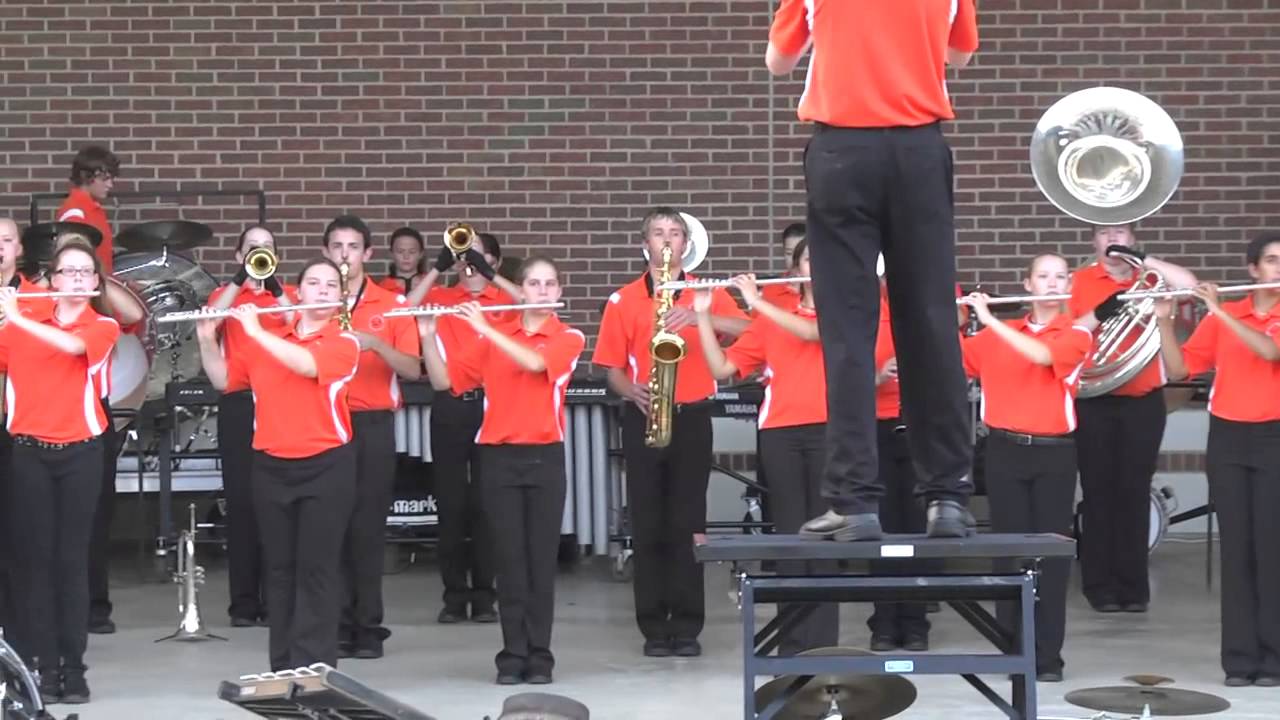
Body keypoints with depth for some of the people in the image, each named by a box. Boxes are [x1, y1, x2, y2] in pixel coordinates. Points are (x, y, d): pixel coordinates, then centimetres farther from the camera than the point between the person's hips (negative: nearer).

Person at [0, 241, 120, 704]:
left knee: (72, 559, 1)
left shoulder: (103, 327, 3)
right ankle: (39, 666, 3)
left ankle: (72, 667, 5)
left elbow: (72, 345, -18)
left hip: (79, 453, -1)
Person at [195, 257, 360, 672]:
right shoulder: (265, 340, 11)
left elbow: (306, 364, -22)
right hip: (270, 466, 4)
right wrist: (207, 339, -3)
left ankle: (313, 664, -1)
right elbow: (222, 379, 12)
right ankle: (283, 665, 15)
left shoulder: (343, 342, -2)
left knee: (317, 567, -4)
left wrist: (256, 331, -18)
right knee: (279, 567, 8)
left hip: (326, 466, -4)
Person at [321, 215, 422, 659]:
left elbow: (413, 371, -4)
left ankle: (368, 627, 4)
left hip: (373, 425, -1)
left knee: (368, 527, -1)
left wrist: (375, 344, -19)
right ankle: (337, 624, 6)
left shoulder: (393, 304, 4)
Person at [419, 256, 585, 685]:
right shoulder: (493, 339, 9)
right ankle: (513, 653, 7)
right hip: (498, 457, 2)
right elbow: (443, 381, 6)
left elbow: (534, 361, -19)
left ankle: (540, 654, 7)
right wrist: (428, 337, -8)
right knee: (509, 559, 2)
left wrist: (485, 328, -18)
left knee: (541, 558, 1)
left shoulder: (569, 339, 2)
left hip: (545, 457, -2)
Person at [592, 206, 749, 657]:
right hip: (643, 419, 1)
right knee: (647, 525, 1)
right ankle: (654, 627, 6)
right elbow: (612, 366, 7)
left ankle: (687, 627, 5)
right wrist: (630, 390, -13)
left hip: (691, 417, 0)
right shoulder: (623, 300, 7)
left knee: (688, 525, -1)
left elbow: (747, 331, -11)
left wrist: (700, 318, -25)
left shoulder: (707, 293, 6)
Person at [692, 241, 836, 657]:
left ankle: (822, 642, 0)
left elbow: (811, 332, -14)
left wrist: (757, 302, -13)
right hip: (781, 433, 2)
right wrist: (703, 316, -2)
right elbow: (722, 368, 8)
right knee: (789, 533, 0)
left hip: (829, 431, -2)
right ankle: (793, 641, 3)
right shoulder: (770, 320, 14)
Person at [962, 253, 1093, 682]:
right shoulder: (997, 335, 10)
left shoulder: (1077, 334, 1)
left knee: (1051, 551, -1)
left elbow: (1041, 354, -19)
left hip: (1054, 453, -2)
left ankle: (1048, 655, 5)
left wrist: (990, 319, -20)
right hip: (1005, 450, 2)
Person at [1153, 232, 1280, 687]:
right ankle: (1240, 657, 5)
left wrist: (1220, 311, -21)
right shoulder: (1220, 318, 7)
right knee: (1235, 547, 2)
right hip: (1227, 438, 2)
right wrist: (1164, 322, -9)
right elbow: (1179, 369, 5)